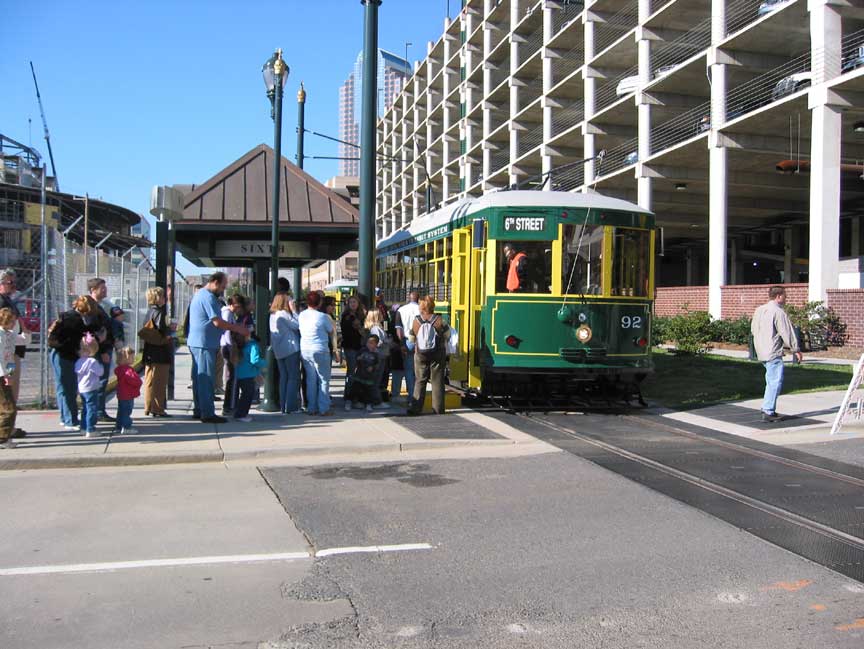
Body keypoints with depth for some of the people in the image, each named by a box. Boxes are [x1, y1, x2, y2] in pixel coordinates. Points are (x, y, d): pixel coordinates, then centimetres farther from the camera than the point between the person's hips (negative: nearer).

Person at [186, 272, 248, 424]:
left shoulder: (200, 294, 18)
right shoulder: (208, 297, -16)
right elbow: (217, 322, -22)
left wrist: (234, 327, 19)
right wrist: (237, 329, -14)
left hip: (196, 343, 11)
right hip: (205, 344, -11)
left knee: (199, 377, 14)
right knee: (206, 379, -8)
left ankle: (198, 410, 20)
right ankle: (207, 414, -6)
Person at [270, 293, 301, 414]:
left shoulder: (273, 314, 13)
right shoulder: (283, 314, -14)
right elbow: (297, 325, -16)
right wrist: (294, 310, -9)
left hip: (279, 351, 9)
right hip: (290, 349, -9)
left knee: (283, 377, 11)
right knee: (293, 377, -3)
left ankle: (283, 406, 12)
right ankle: (290, 407, -5)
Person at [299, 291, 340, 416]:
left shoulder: (301, 315, 2)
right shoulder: (323, 316, -12)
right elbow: (331, 332, 0)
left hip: (305, 351, 5)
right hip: (320, 350, -5)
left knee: (310, 379, 12)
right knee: (324, 379, 4)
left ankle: (311, 408, 14)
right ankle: (324, 409, 2)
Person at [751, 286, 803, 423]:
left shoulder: (759, 310, 12)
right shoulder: (778, 312, -13)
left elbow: (753, 329, 19)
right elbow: (787, 333, -12)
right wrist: (796, 349, -4)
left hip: (761, 351, 9)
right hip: (773, 352, -9)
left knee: (771, 380, 17)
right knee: (775, 381, -6)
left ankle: (767, 408, 19)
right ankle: (768, 412, -7)